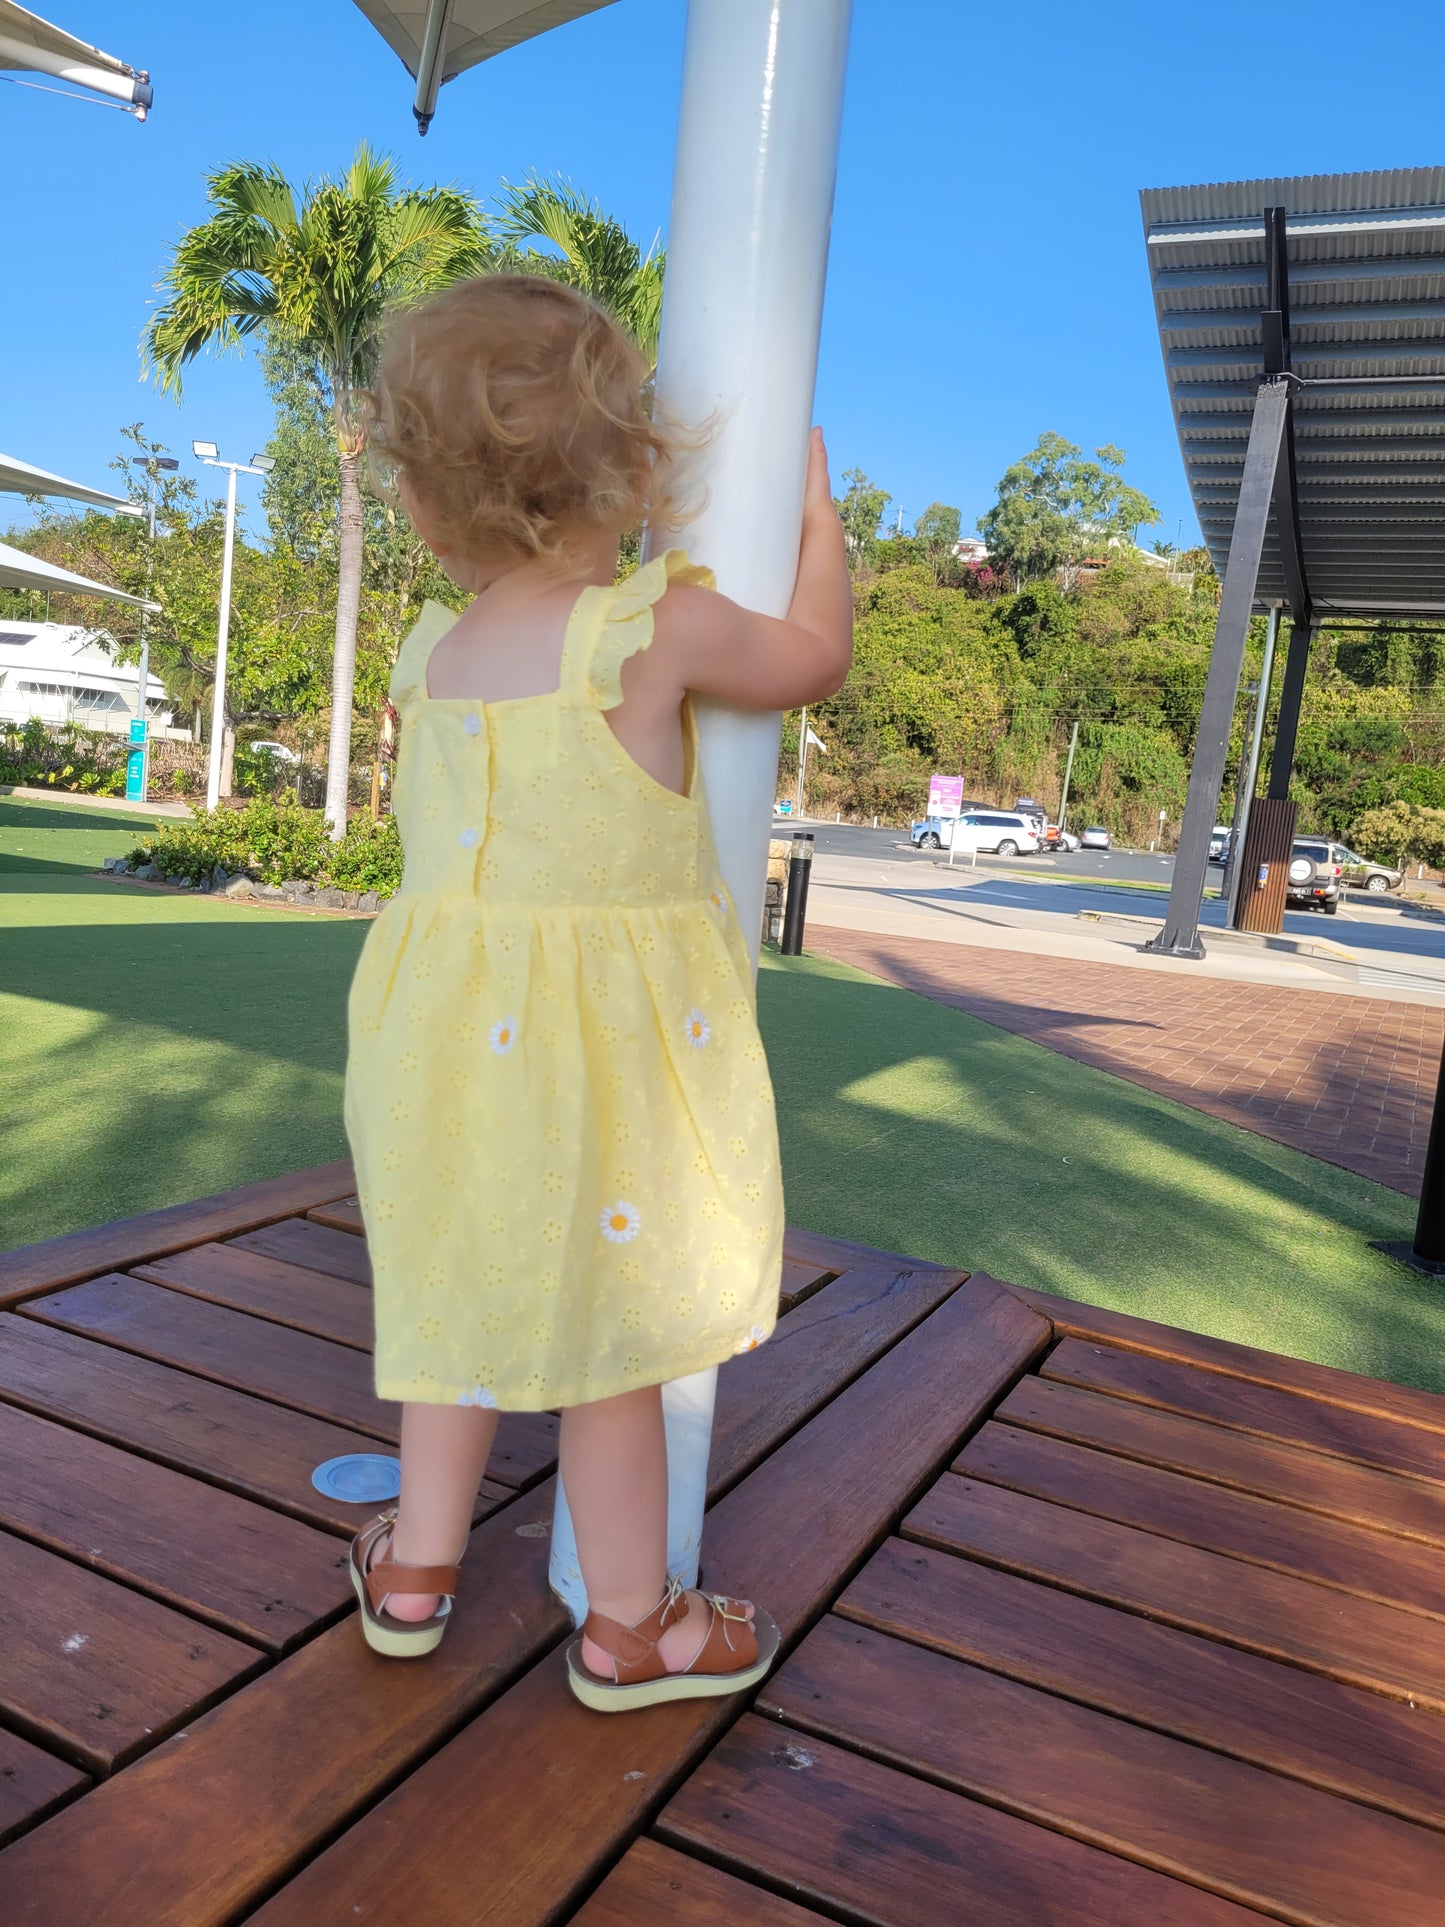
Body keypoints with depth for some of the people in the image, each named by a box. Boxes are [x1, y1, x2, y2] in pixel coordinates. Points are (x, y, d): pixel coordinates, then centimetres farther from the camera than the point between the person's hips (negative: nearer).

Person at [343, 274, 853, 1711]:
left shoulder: (426, 653, 1)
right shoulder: (662, 626, -14)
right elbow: (816, 658, 4)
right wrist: (814, 510, 17)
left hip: (452, 1035, 5)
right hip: (602, 1051, -5)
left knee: (468, 1289, 23)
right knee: (611, 1330, 10)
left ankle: (416, 1564, 41)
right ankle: (629, 1625, 30)